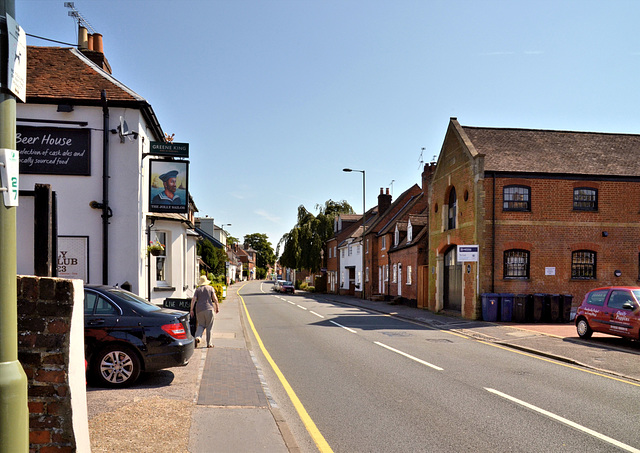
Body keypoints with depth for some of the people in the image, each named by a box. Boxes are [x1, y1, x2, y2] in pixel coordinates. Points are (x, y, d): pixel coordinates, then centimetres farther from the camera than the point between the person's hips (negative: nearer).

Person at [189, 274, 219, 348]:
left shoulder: (198, 289, 9)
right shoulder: (210, 288, 6)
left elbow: (193, 299, -2)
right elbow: (215, 299, -3)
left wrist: (191, 309, -2)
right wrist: (217, 307, 6)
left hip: (199, 309, 2)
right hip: (209, 309, -2)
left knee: (201, 325, 14)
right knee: (209, 327, 6)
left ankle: (198, 337, -12)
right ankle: (209, 343, 7)